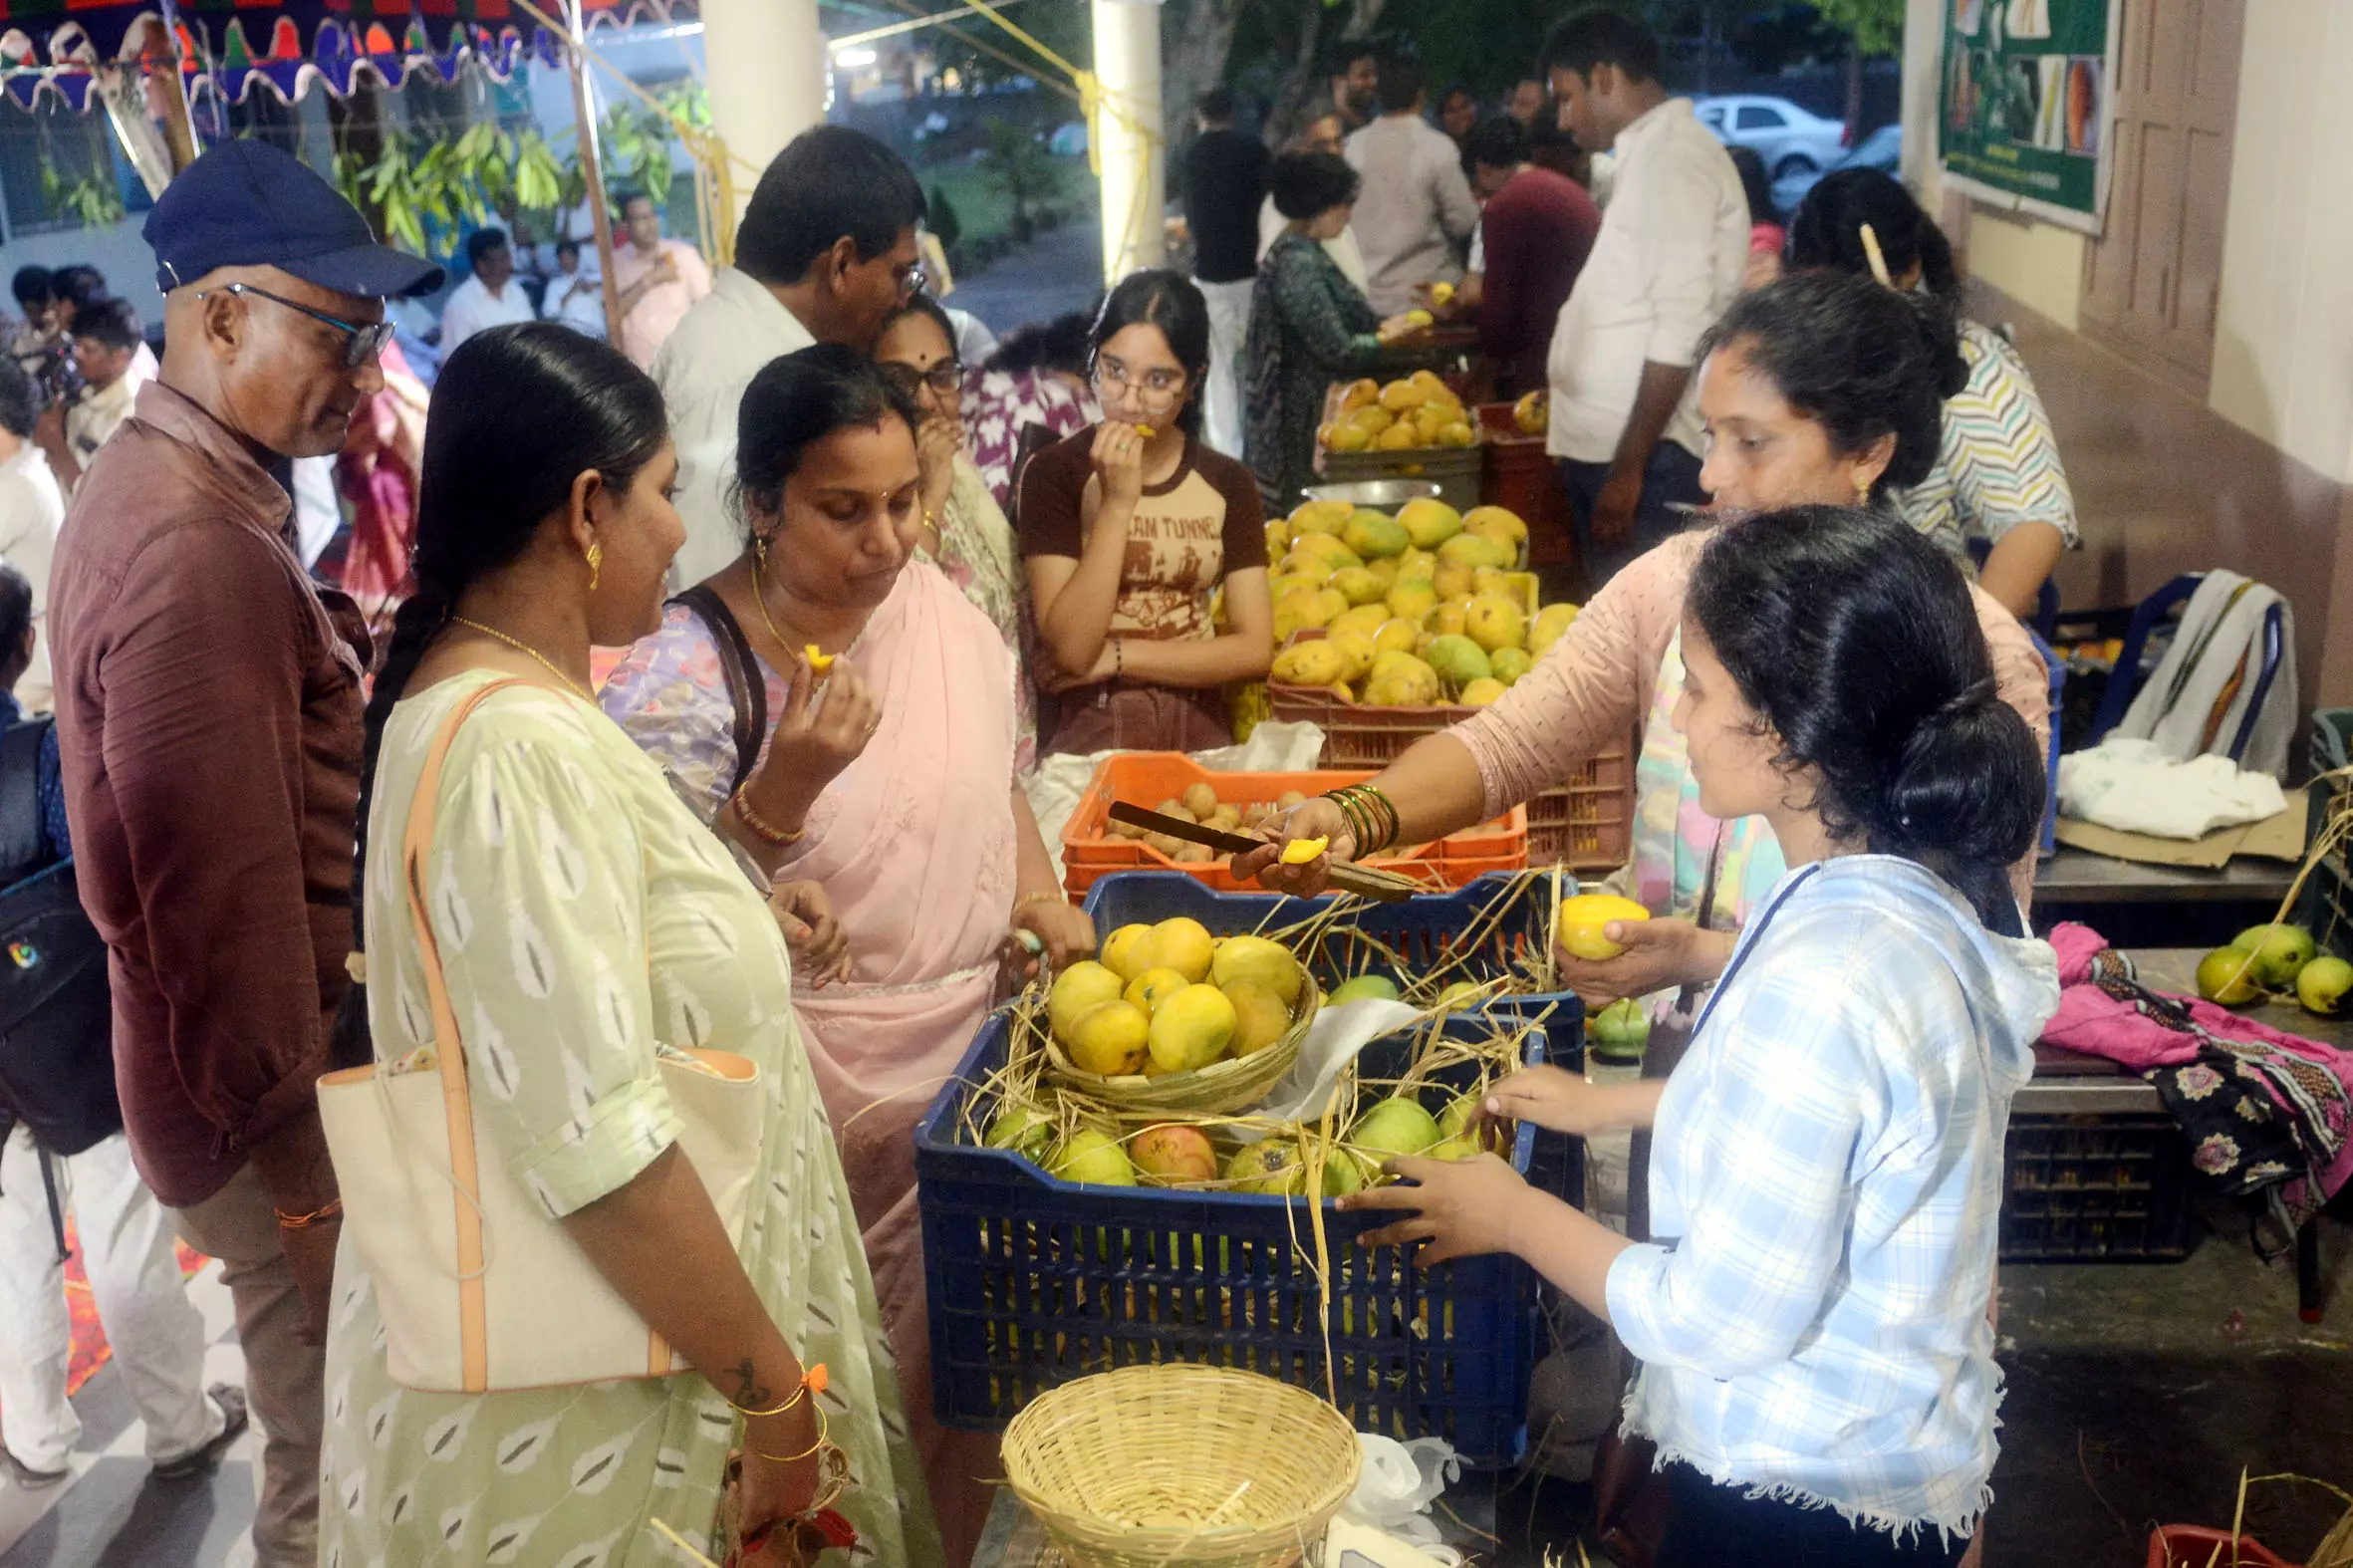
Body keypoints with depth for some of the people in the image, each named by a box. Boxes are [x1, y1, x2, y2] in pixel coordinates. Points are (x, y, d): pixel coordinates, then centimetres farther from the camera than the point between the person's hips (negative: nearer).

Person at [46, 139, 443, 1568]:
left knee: (332, 1437, 24)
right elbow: (221, 902, -25)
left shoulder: (173, 486, 8)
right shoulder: (193, 550, -26)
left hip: (269, 1070, 10)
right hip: (279, 1108, -10)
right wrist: (297, 1150, -17)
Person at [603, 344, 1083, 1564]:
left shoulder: (938, 604, 0)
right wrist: (785, 785, -32)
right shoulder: (682, 676, -18)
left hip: (976, 1047, 6)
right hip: (818, 1091, -6)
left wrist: (1041, 901, -1)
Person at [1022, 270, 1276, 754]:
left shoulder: (1228, 484, 5)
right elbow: (1071, 649, -12)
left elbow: (1255, 650, -1)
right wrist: (1117, 504, -17)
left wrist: (1115, 657, -8)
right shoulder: (1054, 473, -4)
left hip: (1200, 731, 3)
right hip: (1091, 732, -2)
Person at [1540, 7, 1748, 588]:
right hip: (1605, 446, 9)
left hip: (1647, 456, -9)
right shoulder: (1647, 154, 16)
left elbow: (1680, 332, -19)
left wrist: (1628, 467, -20)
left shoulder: (1676, 159, -12)